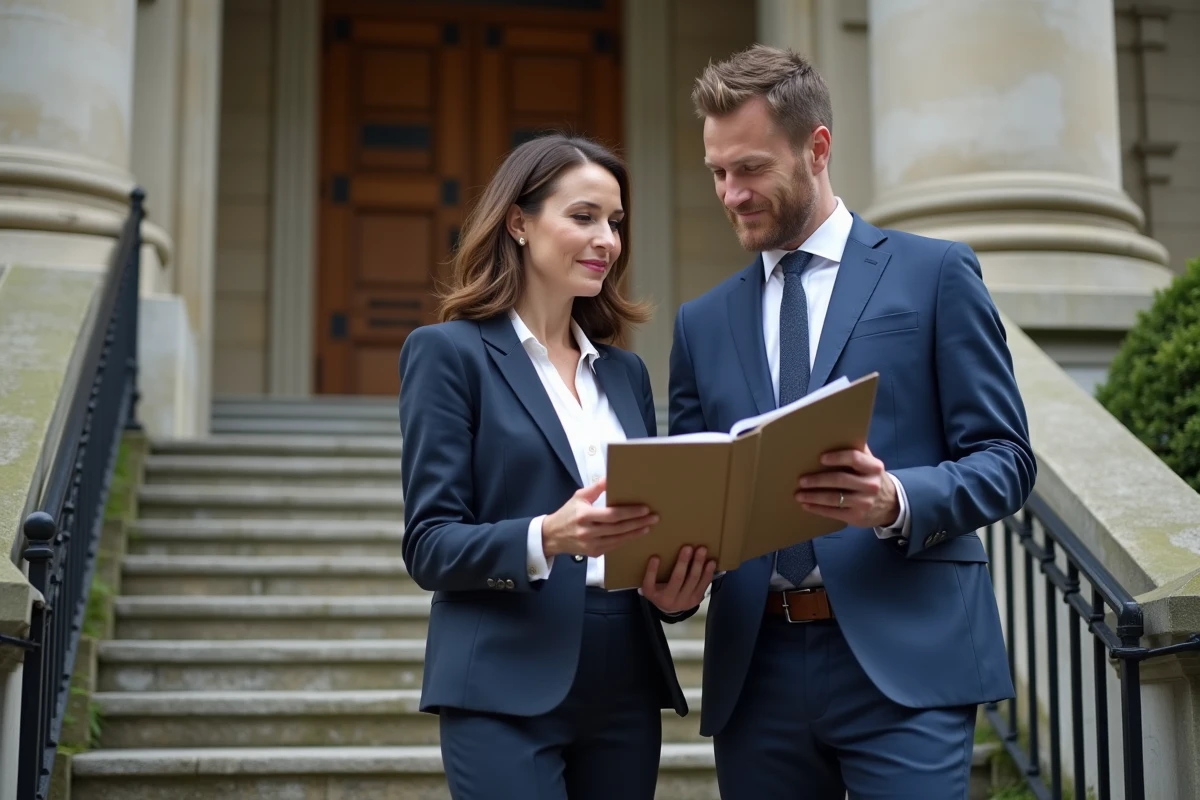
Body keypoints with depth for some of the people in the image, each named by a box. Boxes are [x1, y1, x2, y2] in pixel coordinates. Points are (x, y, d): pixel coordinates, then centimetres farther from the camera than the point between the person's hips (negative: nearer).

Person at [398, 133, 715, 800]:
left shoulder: (626, 372, 15)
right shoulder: (450, 352, -2)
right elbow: (429, 545, -7)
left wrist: (674, 586, -7)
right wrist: (546, 538, -25)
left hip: (626, 690, 5)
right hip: (509, 693, -5)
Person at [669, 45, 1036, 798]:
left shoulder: (936, 274, 5)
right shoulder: (703, 322, 16)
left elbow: (1005, 458, 1)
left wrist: (898, 501, -19)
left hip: (903, 659, -3)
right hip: (756, 671, 4)